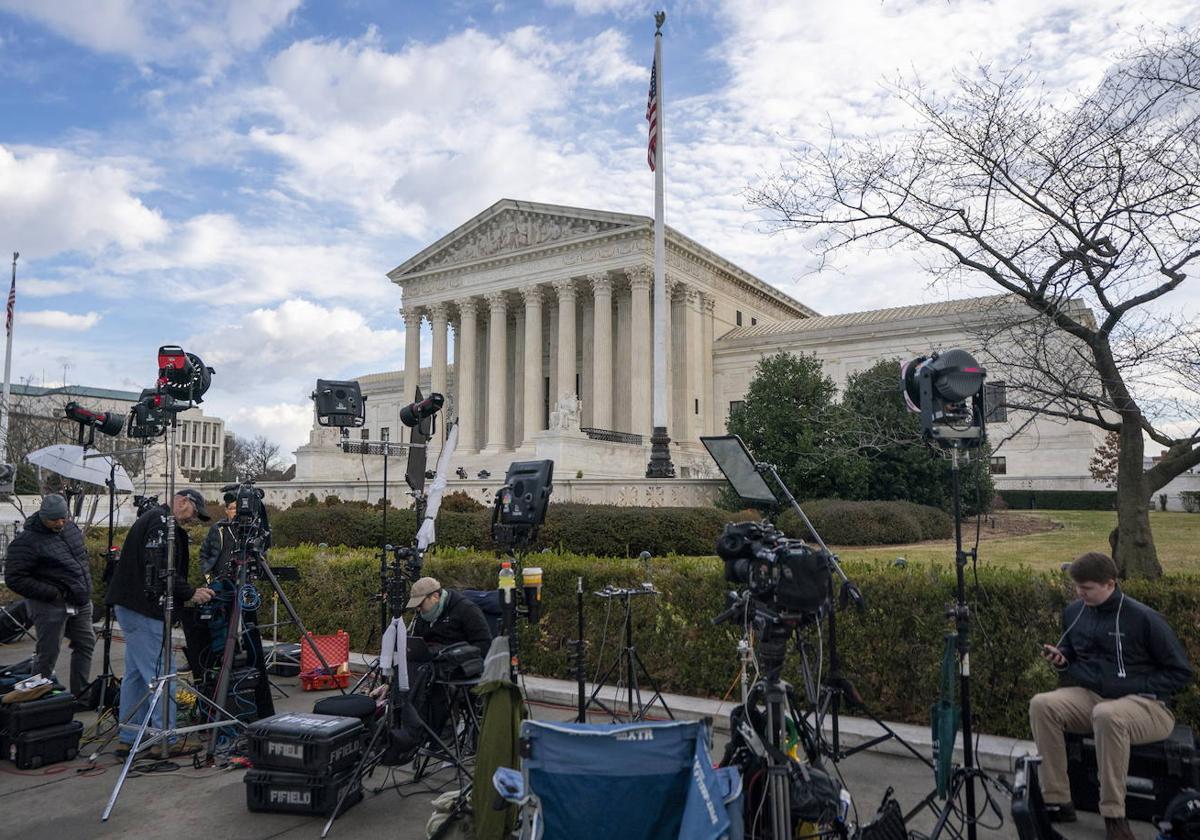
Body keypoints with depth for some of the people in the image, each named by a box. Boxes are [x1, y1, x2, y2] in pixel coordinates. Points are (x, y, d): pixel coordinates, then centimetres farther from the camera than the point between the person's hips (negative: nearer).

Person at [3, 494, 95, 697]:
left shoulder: (71, 528, 7)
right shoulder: (26, 541, -16)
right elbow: (14, 579, -17)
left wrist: (86, 587, 12)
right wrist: (53, 593, -19)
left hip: (79, 603, 8)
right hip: (50, 607, -8)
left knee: (86, 643, 14)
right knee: (48, 654, 0)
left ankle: (80, 693, 26)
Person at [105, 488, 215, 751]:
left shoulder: (157, 520, 20)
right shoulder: (160, 520, -13)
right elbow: (158, 570, -23)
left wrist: (189, 592, 13)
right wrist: (190, 593, -16)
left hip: (130, 606, 11)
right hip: (143, 609, -11)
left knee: (136, 673, 15)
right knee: (161, 673, -7)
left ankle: (129, 738, 22)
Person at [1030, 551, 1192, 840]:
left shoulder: (1144, 618, -11)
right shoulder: (1074, 612, 5)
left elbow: (1181, 672, -5)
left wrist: (1133, 687, -15)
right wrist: (1060, 659, -2)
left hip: (1146, 705, -5)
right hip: (1090, 696, 5)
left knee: (1107, 715, -39)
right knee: (1042, 704, -23)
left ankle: (1114, 817, -25)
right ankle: (1057, 802, -18)